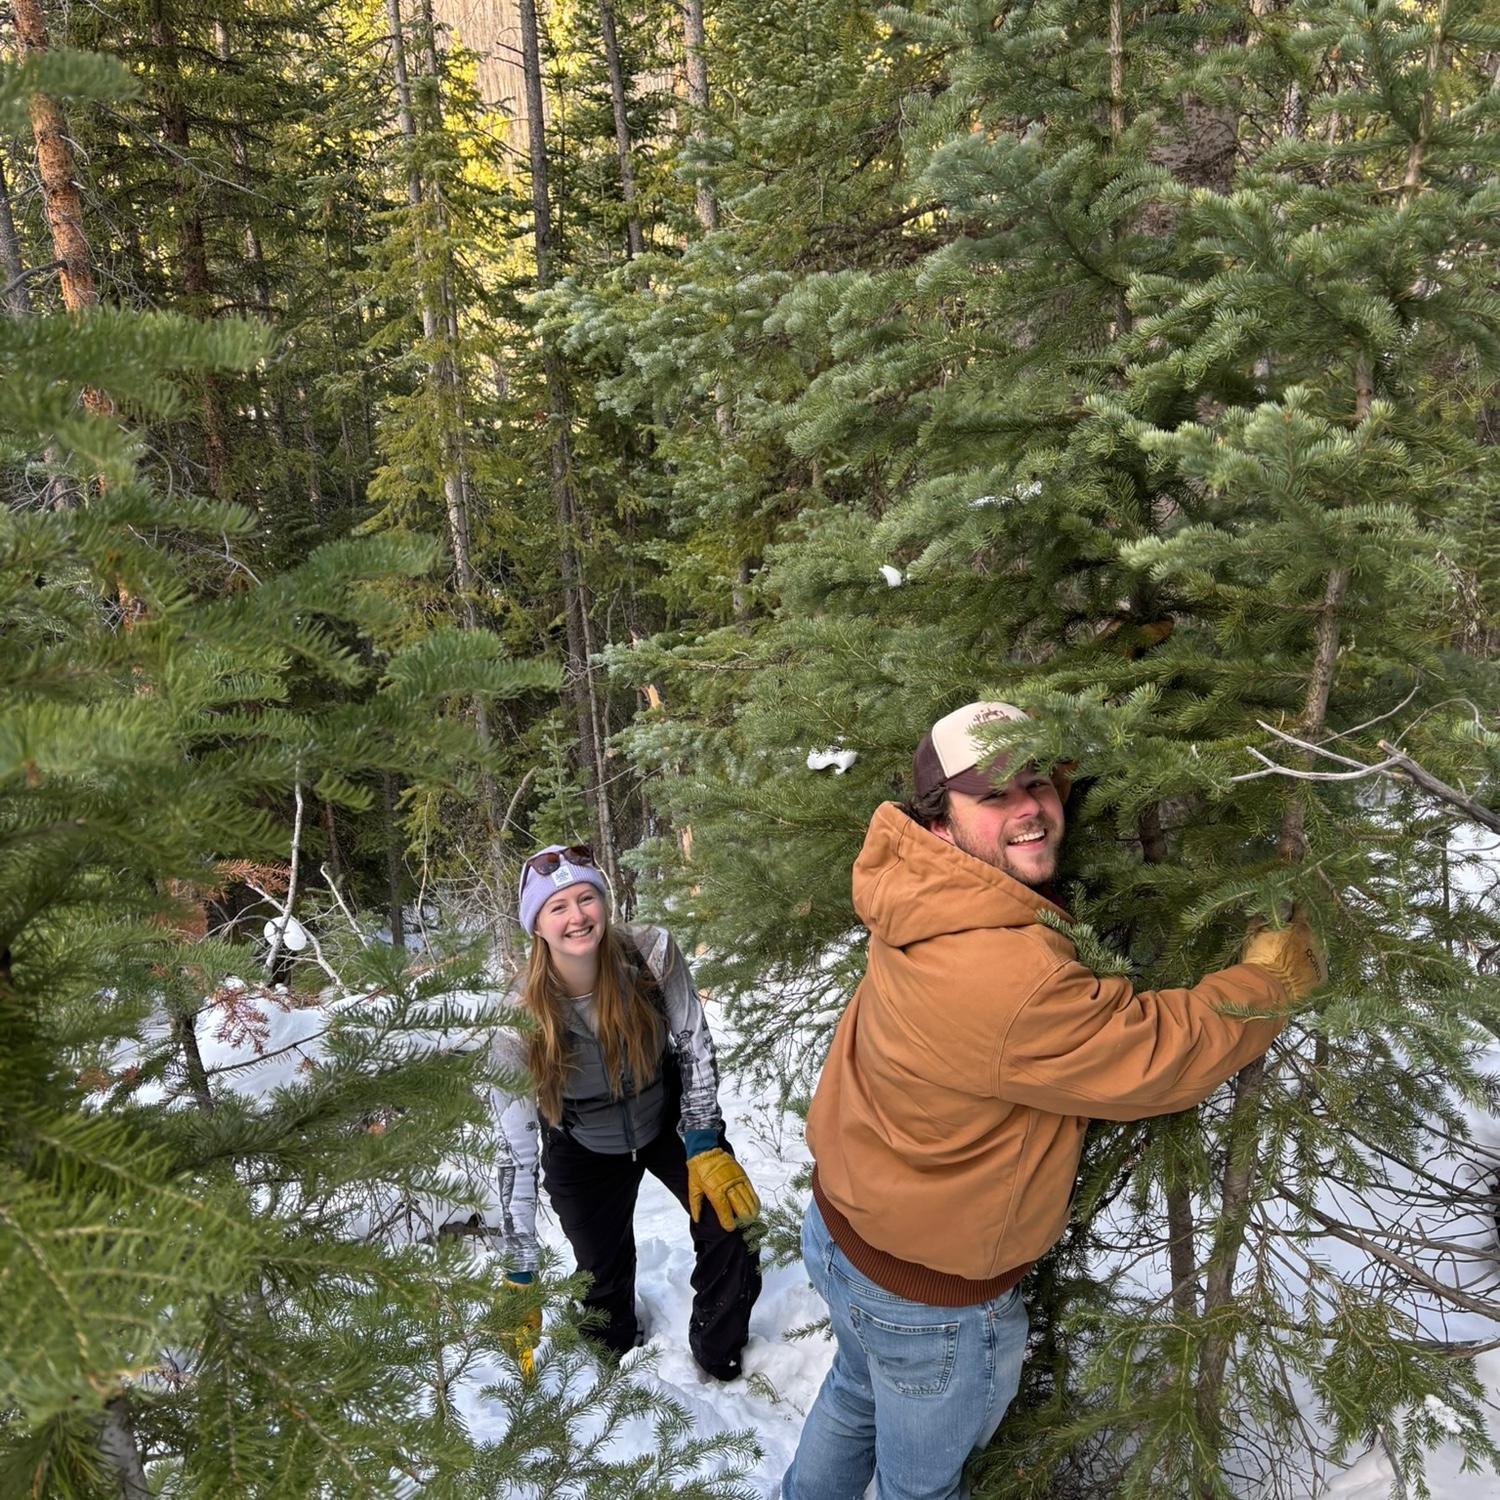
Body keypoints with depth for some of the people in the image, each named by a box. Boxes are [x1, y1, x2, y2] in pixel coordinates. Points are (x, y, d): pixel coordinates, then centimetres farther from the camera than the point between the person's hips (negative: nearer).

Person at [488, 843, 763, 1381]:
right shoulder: (521, 1018, -31)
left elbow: (694, 1045, -14)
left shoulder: (652, 953, -30)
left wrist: (704, 1147, -17)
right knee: (605, 1279, 9)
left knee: (732, 1223, -12)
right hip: (583, 1150, -1)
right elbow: (516, 1150, -25)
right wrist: (520, 1277, -24)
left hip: (670, 1119, 1)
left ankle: (719, 1355, 19)